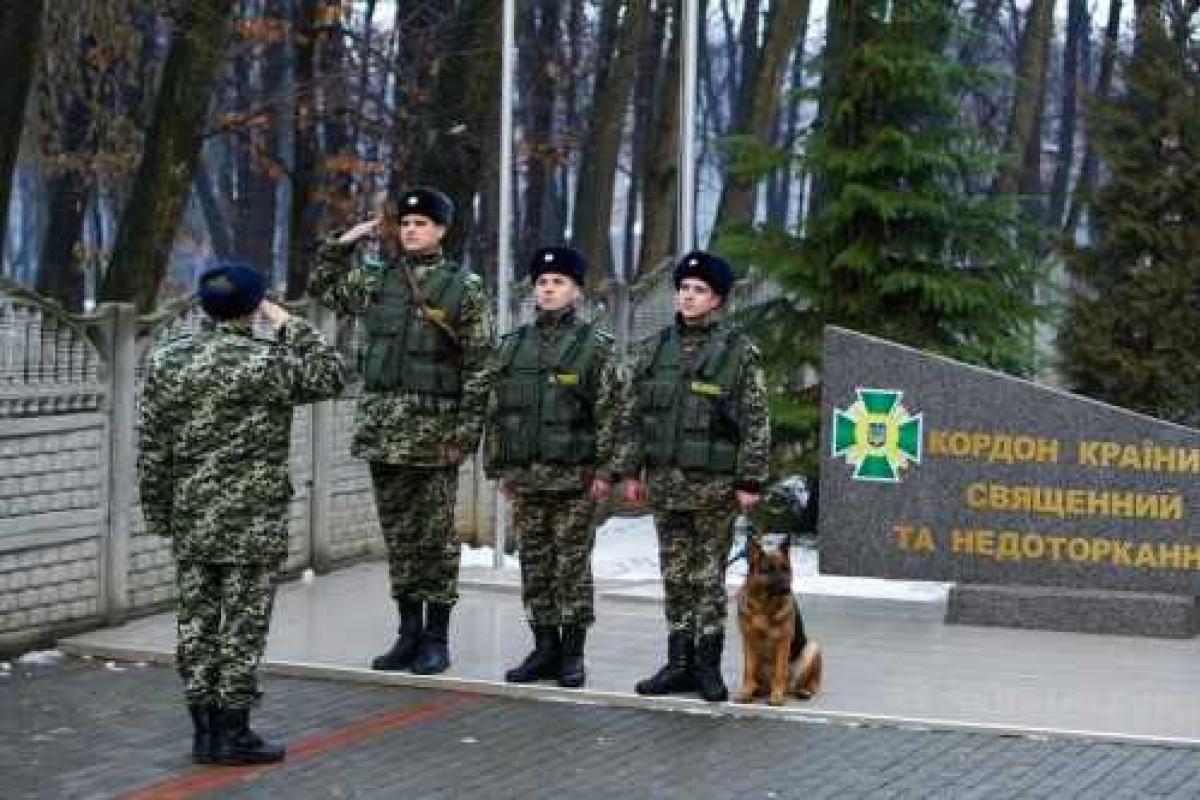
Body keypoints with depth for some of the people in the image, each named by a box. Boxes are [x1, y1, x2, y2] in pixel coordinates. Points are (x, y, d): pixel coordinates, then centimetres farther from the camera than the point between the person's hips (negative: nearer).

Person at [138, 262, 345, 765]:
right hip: (252, 524, -5)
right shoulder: (267, 363, -12)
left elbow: (152, 450, 5)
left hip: (190, 521, 5)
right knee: (243, 624, 1)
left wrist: (159, 513, 13)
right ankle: (233, 732, 2)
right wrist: (288, 324, 4)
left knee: (197, 620, 9)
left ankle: (203, 730, 13)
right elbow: (330, 376, 3)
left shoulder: (165, 362, 3)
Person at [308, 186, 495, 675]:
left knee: (435, 537, 0)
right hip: (382, 425, 5)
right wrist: (342, 244, 11)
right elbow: (322, 288, 24)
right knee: (398, 534, 9)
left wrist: (466, 430, -12)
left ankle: (437, 638, 7)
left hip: (435, 427, -5)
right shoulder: (377, 280, 10)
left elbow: (480, 367, -5)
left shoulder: (464, 288, -3)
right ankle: (409, 631, 17)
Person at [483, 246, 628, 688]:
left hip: (574, 477, -5)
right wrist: (499, 467, 10)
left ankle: (573, 654, 5)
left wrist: (604, 470, -12)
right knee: (534, 566, 8)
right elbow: (496, 411, 15)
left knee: (572, 567, -1)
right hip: (525, 477, 5)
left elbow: (611, 413, -6)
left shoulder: (595, 346, -2)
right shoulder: (513, 345, 12)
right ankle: (545, 649, 15)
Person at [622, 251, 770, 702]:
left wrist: (750, 481, -11)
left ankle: (708, 665, 8)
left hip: (714, 484, -4)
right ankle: (679, 662, 15)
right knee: (675, 577, 9)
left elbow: (756, 423, -6)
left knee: (708, 577, 1)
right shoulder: (656, 348, 9)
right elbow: (637, 415, 14)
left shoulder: (738, 352, -4)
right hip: (664, 482, 4)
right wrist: (632, 472, 10)